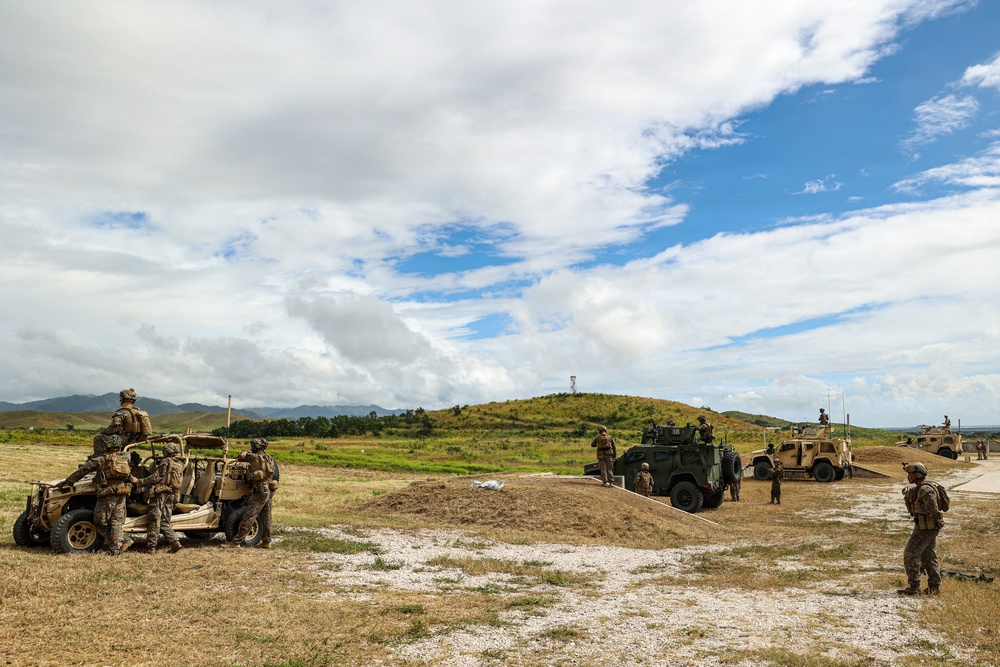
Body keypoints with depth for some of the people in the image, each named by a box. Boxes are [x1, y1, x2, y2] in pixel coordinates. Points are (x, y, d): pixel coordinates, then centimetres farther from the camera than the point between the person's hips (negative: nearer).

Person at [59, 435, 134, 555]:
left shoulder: (101, 460, 0)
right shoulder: (124, 459, 14)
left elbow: (82, 471, 3)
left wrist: (67, 482, 14)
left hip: (108, 493, -5)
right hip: (122, 494, 5)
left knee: (100, 523, 6)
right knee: (116, 521, 9)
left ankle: (123, 540, 2)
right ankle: (115, 548, 1)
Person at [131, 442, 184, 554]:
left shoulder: (166, 462, -8)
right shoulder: (180, 465, 14)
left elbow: (156, 477, -13)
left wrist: (139, 481, -11)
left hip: (160, 493, -7)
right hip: (172, 495, 7)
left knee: (154, 520, -3)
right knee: (164, 521, 12)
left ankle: (151, 547, -3)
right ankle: (175, 542, -1)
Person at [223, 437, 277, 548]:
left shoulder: (254, 457, -12)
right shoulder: (269, 458, 9)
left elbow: (241, 457, 0)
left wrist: (245, 454, 22)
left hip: (259, 492, -8)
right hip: (269, 491, 8)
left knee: (248, 518, -5)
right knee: (266, 518, 13)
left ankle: (236, 541, -2)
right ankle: (266, 542, 17)